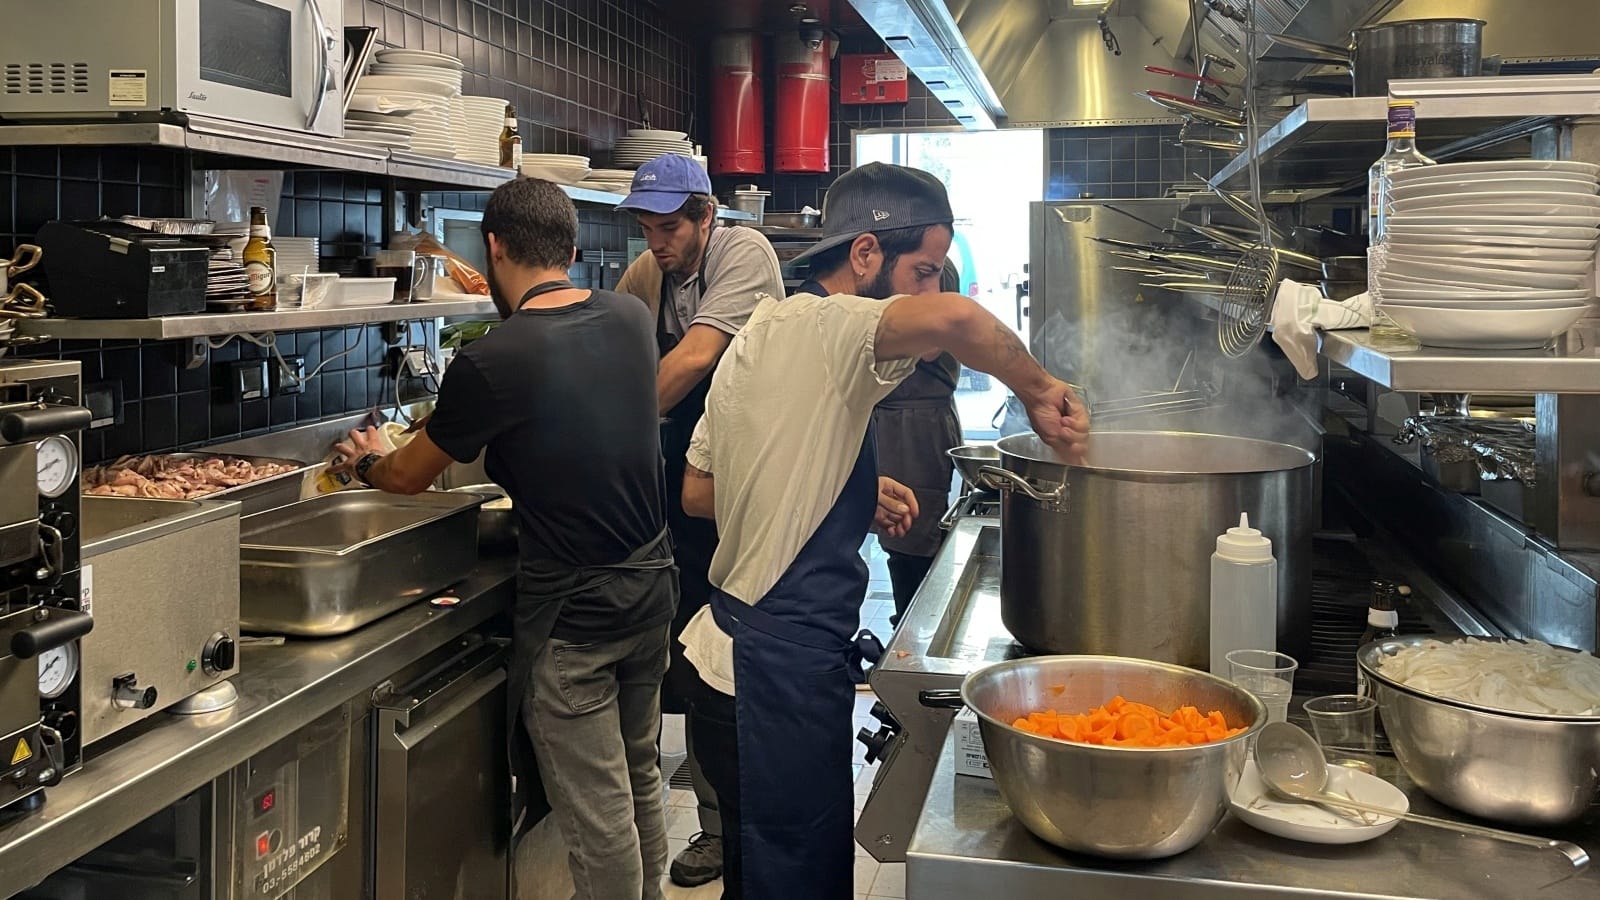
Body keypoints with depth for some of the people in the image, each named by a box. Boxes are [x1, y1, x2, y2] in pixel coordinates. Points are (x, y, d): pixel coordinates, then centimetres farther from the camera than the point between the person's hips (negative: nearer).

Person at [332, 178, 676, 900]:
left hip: (572, 612, -7)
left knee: (596, 814, 5)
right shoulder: (631, 318, -1)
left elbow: (409, 476, -1)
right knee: (640, 780, 21)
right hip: (652, 587, 7)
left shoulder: (490, 364, -18)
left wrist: (365, 463, 22)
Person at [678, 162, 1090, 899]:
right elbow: (954, 319, -39)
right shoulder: (831, 328, -17)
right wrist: (1037, 390, -21)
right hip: (783, 673, -10)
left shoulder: (757, 334, 11)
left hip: (730, 653, 10)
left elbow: (698, 493, 18)